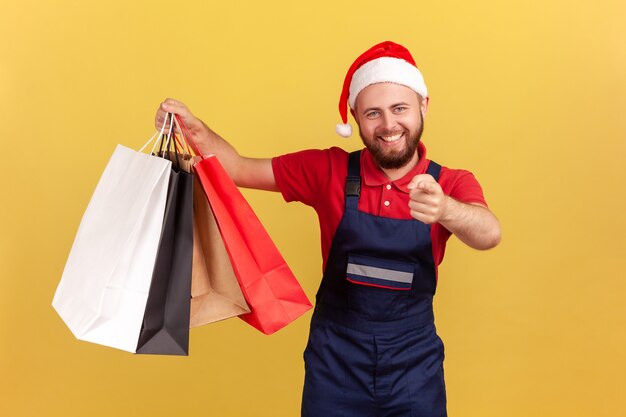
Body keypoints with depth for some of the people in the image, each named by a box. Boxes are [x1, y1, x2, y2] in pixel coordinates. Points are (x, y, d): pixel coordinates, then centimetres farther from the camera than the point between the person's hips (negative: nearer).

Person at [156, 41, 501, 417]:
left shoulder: (451, 185, -8)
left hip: (414, 361, 1)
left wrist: (443, 209, -47)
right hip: (335, 357, 0)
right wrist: (197, 129, -23)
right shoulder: (328, 170, -7)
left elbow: (489, 235, -27)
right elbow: (240, 169, -5)